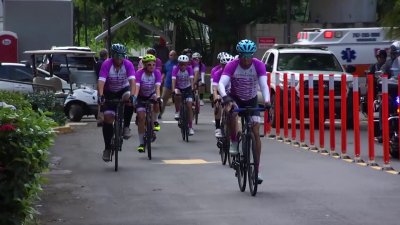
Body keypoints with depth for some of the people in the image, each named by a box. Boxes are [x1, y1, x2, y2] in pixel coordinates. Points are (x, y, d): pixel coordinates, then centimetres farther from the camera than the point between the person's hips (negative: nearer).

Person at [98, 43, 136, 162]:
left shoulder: (128, 64, -21)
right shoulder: (106, 64, -23)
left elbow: (132, 81, -31)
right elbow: (101, 81, -32)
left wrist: (132, 95, -47)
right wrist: (100, 96, -47)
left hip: (124, 89, 0)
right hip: (109, 92, 0)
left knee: (128, 99, -35)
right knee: (108, 117, -10)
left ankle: (126, 126, -15)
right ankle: (107, 148, 2)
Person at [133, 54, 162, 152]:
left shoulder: (157, 73, -19)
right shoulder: (139, 73, -25)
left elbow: (157, 86, -31)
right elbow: (137, 86, -36)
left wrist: (158, 96, -49)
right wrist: (134, 97, -53)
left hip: (151, 95, 2)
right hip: (141, 97, -2)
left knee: (157, 102, -33)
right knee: (141, 117, -14)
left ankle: (154, 121, -8)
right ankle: (141, 143, -6)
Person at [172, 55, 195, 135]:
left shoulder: (189, 69, -19)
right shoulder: (175, 69, -22)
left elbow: (191, 79, -29)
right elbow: (173, 79, -32)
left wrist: (192, 88, -46)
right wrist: (174, 89, -48)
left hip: (187, 88, 0)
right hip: (179, 88, 0)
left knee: (189, 106, -11)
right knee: (177, 96, -32)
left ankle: (190, 127, -7)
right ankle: (177, 112, -5)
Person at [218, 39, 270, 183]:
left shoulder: (259, 65, -21)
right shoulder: (232, 66, -24)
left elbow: (264, 85, -31)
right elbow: (221, 84, -35)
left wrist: (267, 100, -51)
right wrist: (226, 99, -54)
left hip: (252, 100, 1)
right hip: (235, 98, -1)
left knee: (256, 133, -9)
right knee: (232, 113, -38)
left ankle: (257, 169, -4)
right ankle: (234, 143, -16)